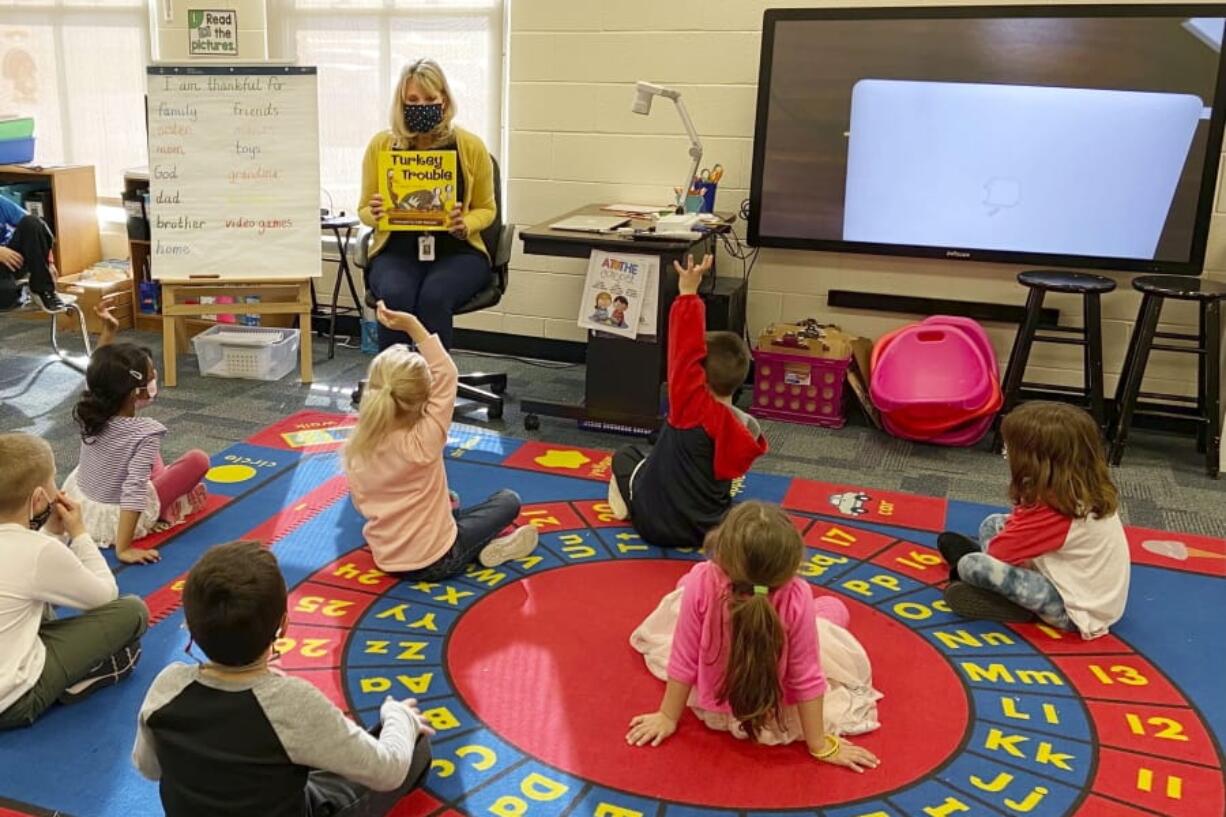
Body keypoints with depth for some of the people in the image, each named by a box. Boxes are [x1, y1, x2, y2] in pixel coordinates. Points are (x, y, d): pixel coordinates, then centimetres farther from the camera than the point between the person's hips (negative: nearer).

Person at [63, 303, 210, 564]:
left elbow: (98, 374, 7)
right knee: (198, 459, -3)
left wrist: (108, 332, -3)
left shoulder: (89, 412, -13)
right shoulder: (145, 433, -30)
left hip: (79, 503, 7)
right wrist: (123, 549, -34)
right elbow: (134, 492, -34)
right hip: (116, 519, -7)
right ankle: (163, 509, 9)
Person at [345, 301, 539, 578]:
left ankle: (478, 547, 14)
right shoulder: (422, 442, -24)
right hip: (435, 562, -6)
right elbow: (447, 375, -21)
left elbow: (362, 504, 7)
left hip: (386, 559, 6)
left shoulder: (356, 449, -8)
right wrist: (413, 326, -23)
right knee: (508, 500, 9)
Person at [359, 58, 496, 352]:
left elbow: (486, 209, 10)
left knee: (434, 297, -34)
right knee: (395, 296, -33)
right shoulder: (381, 145, 3)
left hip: (457, 251, -1)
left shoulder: (470, 146, 0)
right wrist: (375, 214, -12)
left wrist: (464, 225, -12)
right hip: (396, 250, 1)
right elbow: (364, 210, 13)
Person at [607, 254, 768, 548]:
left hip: (656, 525, -5)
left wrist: (688, 293, -29)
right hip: (710, 530, 5)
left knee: (625, 455, 21)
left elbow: (686, 351, -32)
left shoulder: (694, 406, -27)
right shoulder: (749, 430, -10)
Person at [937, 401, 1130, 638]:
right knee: (993, 524, 11)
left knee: (972, 565, -22)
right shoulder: (1089, 492, 0)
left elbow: (998, 552, -20)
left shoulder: (1056, 511, -27)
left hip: (1077, 612, -9)